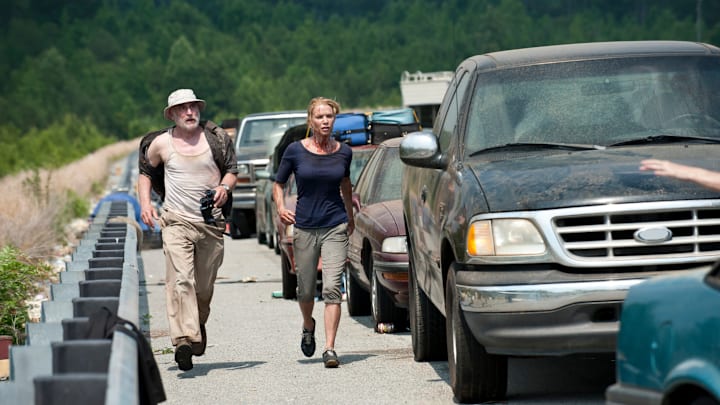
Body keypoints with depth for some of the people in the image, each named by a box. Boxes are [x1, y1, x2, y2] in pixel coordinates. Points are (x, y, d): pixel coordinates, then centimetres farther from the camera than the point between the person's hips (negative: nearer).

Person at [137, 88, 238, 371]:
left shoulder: (215, 137, 3)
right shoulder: (160, 144, 2)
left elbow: (232, 170, 12)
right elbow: (146, 173, 17)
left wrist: (224, 187, -10)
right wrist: (145, 203, 2)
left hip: (211, 222, 2)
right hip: (176, 221, -2)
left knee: (204, 285, 10)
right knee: (180, 280, -19)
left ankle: (199, 324, 40)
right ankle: (184, 339, -29)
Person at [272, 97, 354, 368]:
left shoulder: (343, 152, 1)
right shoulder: (296, 150, -4)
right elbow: (278, 184, 7)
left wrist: (350, 216, 29)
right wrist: (281, 209, -10)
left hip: (335, 227, 0)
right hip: (304, 228, 0)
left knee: (332, 288, -13)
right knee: (306, 291, 10)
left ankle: (329, 348, -14)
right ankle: (308, 326, 42)